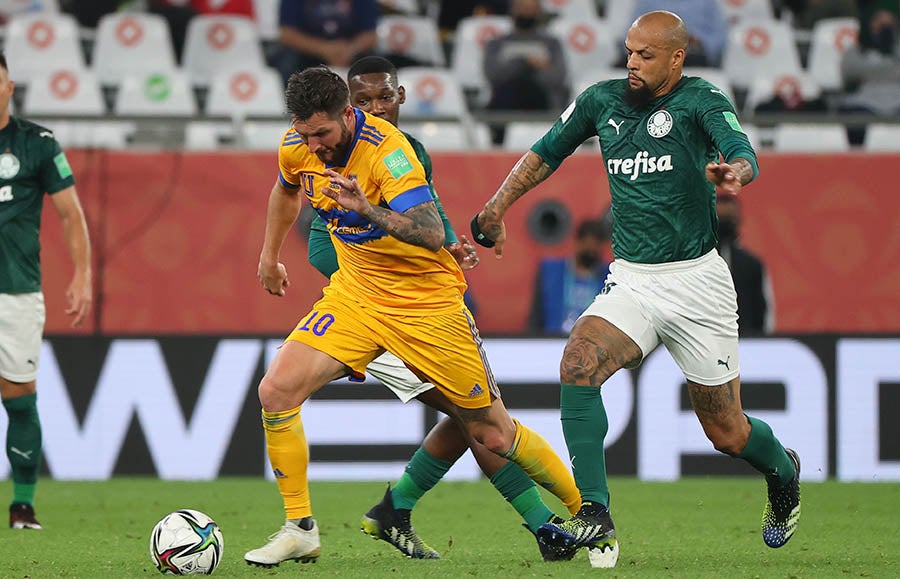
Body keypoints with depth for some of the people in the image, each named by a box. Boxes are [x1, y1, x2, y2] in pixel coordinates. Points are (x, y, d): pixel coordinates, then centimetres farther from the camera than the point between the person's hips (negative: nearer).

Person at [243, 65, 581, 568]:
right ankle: (301, 530, -5)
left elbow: (432, 234, -37)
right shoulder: (297, 148, -7)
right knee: (277, 391, -15)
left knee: (494, 434, 1)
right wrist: (270, 255, 28)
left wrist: (368, 210, -50)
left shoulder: (386, 149, -26)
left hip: (427, 300, -5)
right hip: (355, 294, 5)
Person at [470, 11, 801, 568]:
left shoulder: (701, 100, -9)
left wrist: (732, 171, -50)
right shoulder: (602, 101, 6)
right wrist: (497, 207, 14)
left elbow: (743, 153, -28)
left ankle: (784, 471, 42)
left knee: (727, 432, 5)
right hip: (631, 281, 4)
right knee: (578, 364, -26)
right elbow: (545, 155, 21)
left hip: (696, 281, -4)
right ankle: (595, 519, -27)